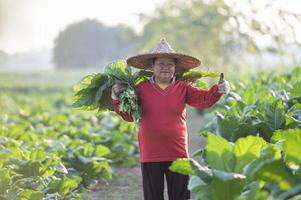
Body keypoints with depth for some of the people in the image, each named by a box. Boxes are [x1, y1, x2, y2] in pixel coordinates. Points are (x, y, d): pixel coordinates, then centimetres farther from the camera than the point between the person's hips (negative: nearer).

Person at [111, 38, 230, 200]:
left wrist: (218, 90, -26)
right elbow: (129, 115, 3)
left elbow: (204, 99, -8)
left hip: (178, 155, 1)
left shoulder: (182, 88, 2)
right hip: (150, 156, 0)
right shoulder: (142, 88, 0)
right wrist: (117, 99, -11)